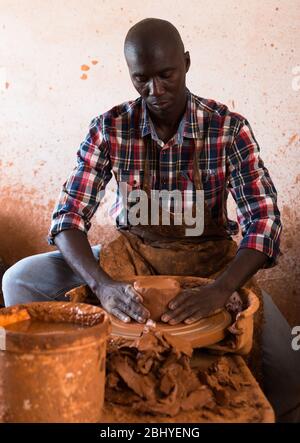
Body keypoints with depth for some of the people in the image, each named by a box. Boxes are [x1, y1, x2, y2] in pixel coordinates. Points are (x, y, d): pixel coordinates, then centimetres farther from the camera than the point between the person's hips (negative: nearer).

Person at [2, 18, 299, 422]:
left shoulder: (229, 128, -13)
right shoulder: (110, 128, -9)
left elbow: (263, 219, -18)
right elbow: (70, 215, -12)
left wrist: (218, 291, -36)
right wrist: (103, 284, -32)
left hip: (208, 260, -1)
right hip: (133, 254, 2)